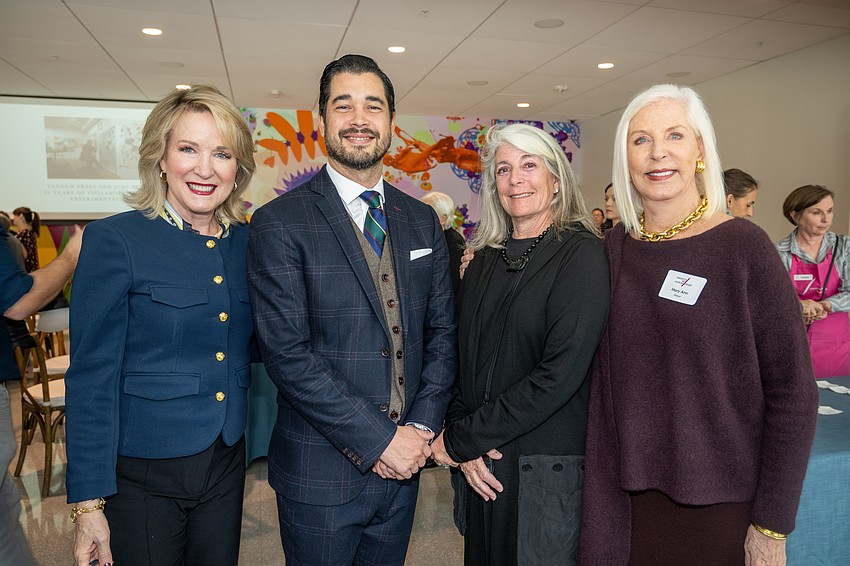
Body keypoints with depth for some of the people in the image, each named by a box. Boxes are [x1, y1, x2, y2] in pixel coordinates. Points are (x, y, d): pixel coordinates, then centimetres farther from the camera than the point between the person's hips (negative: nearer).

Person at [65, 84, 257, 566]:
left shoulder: (249, 241, 1)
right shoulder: (114, 240, -12)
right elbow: (91, 377, -11)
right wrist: (88, 503, -11)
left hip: (227, 468, 4)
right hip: (141, 476, -4)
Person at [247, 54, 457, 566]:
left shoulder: (422, 220, 5)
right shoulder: (279, 223, -11)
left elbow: (442, 331, 6)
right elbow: (286, 353, -17)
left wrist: (422, 428, -6)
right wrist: (380, 440, -17)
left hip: (404, 464, 5)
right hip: (321, 472, -4)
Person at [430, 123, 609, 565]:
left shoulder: (582, 254, -11)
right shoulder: (486, 257, 7)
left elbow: (560, 373, -19)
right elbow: (464, 355, 4)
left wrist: (462, 440, -15)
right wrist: (464, 441, -10)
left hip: (548, 467, -5)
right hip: (482, 465, 5)